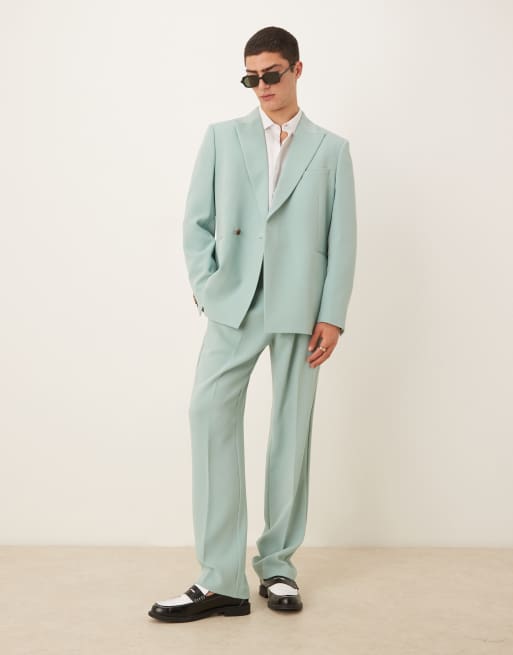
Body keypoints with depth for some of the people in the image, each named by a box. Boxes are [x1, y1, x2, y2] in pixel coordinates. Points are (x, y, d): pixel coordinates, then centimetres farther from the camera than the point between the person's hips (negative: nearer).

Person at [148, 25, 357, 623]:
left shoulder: (330, 149, 11)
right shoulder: (222, 137, 14)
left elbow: (342, 238, 5)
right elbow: (197, 222, 10)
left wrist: (331, 316, -4)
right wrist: (207, 291, -2)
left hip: (300, 307, 0)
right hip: (233, 304, 0)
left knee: (291, 429, 3)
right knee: (210, 413, -14)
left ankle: (276, 564, 15)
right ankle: (220, 580, -11)